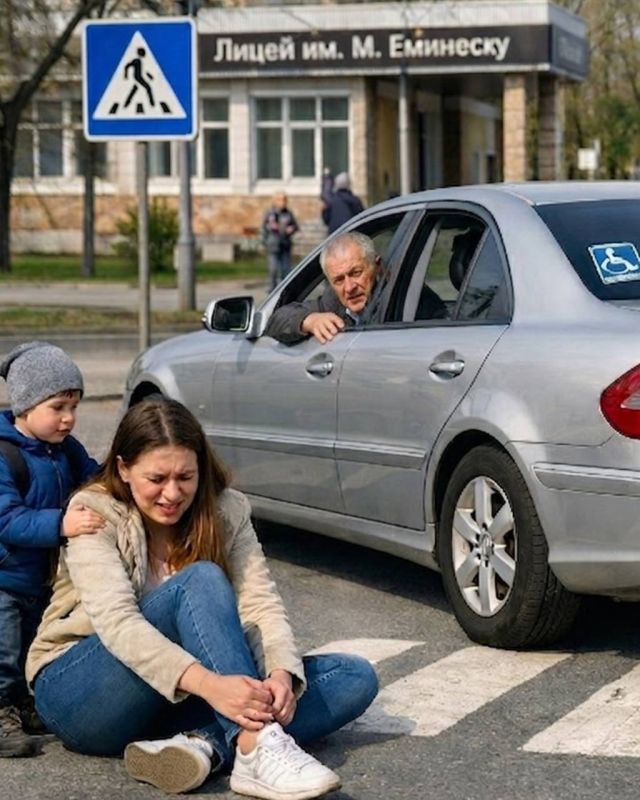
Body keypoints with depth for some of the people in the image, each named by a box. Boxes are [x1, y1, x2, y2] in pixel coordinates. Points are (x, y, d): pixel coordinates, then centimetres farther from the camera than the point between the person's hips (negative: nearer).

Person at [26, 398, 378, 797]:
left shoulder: (227, 511, 0)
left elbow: (261, 602, -11)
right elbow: (116, 621, -28)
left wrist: (282, 674, -34)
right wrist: (207, 684, -44)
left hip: (176, 702, 5)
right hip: (78, 691, -5)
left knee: (356, 677, -12)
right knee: (201, 580, -30)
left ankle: (203, 742, -35)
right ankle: (257, 749, -48)